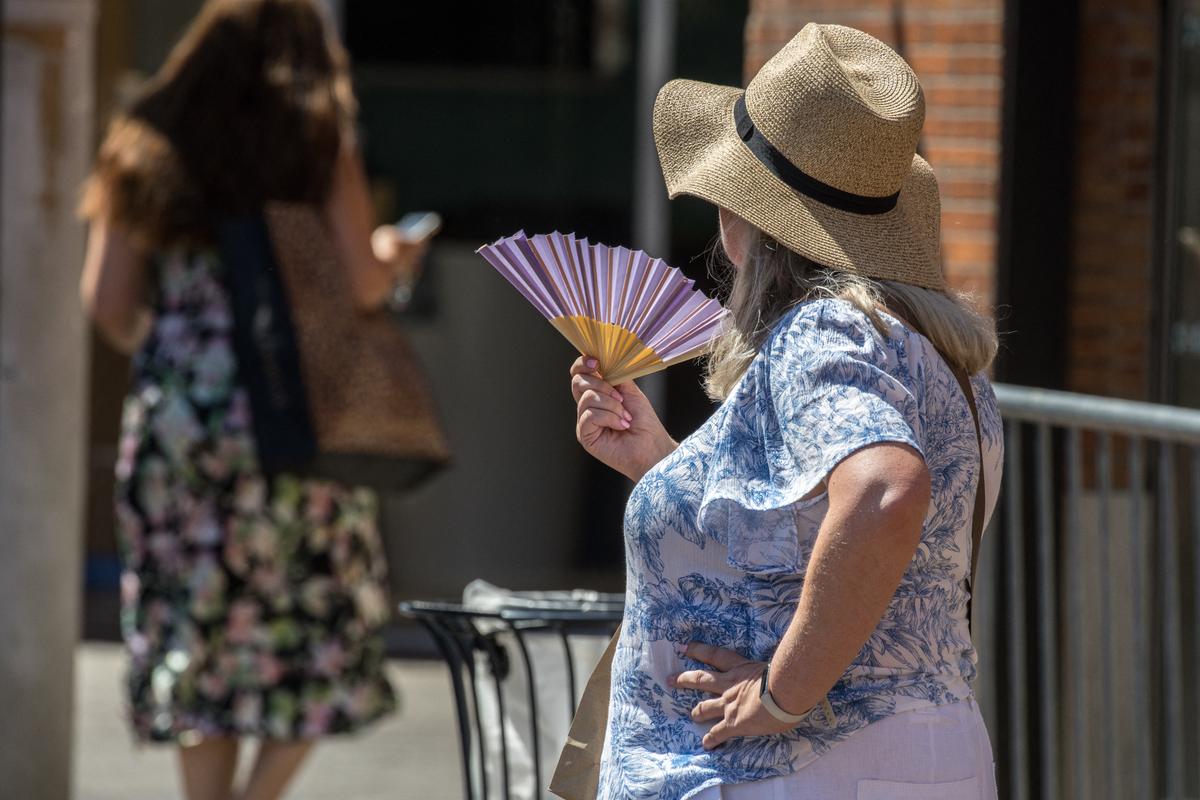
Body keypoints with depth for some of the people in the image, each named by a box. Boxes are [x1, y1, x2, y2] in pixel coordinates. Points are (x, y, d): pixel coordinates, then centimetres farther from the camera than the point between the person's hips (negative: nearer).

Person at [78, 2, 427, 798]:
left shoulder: (147, 154, 8)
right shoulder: (319, 149, 0)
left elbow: (107, 301, 3)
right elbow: (361, 283, -7)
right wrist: (394, 258, 15)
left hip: (175, 422, 3)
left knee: (197, 627, 9)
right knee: (324, 625, 9)